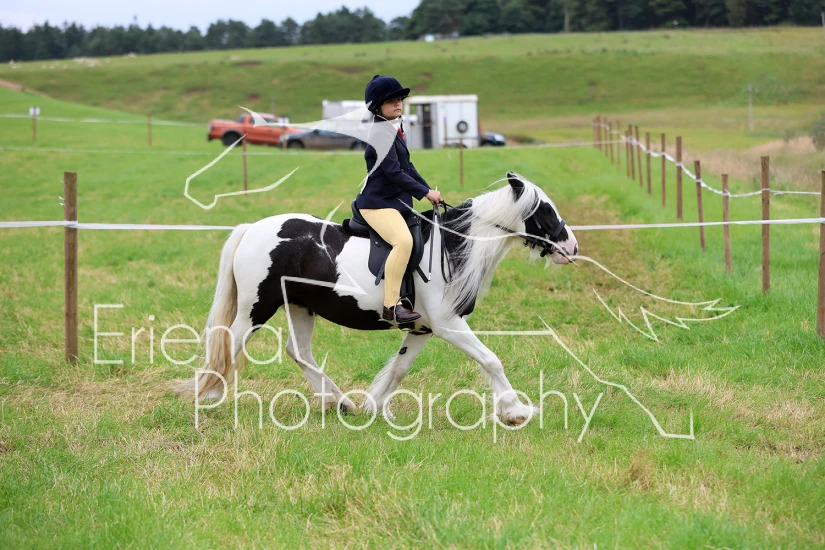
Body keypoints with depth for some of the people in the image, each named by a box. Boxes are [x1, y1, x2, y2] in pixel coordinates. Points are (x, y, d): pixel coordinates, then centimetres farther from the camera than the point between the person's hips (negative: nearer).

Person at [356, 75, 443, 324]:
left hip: (396, 201, 11)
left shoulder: (395, 130, 16)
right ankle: (391, 305, -33)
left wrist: (429, 191, 14)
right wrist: (425, 193, -18)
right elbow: (394, 172, -22)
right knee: (403, 240, -33)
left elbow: (407, 167, 22)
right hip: (378, 203, -11)